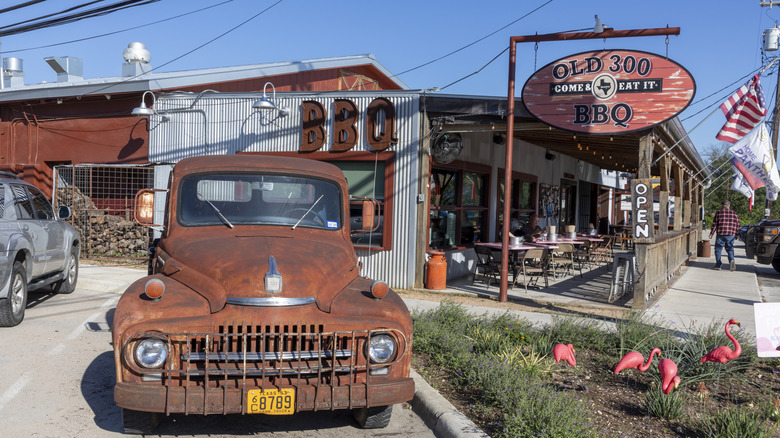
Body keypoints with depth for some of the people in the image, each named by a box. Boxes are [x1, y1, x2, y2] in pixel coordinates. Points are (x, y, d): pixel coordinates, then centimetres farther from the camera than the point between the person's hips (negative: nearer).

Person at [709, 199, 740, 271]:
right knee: (730, 249, 11)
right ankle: (731, 260, -14)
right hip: (731, 234, 2)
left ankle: (718, 265, 5)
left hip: (721, 234, -2)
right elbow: (737, 224, 8)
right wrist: (736, 233, 19)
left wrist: (711, 233, 3)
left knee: (718, 249, 6)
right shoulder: (734, 213, 6)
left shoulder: (719, 212, 0)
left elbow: (714, 224, -1)